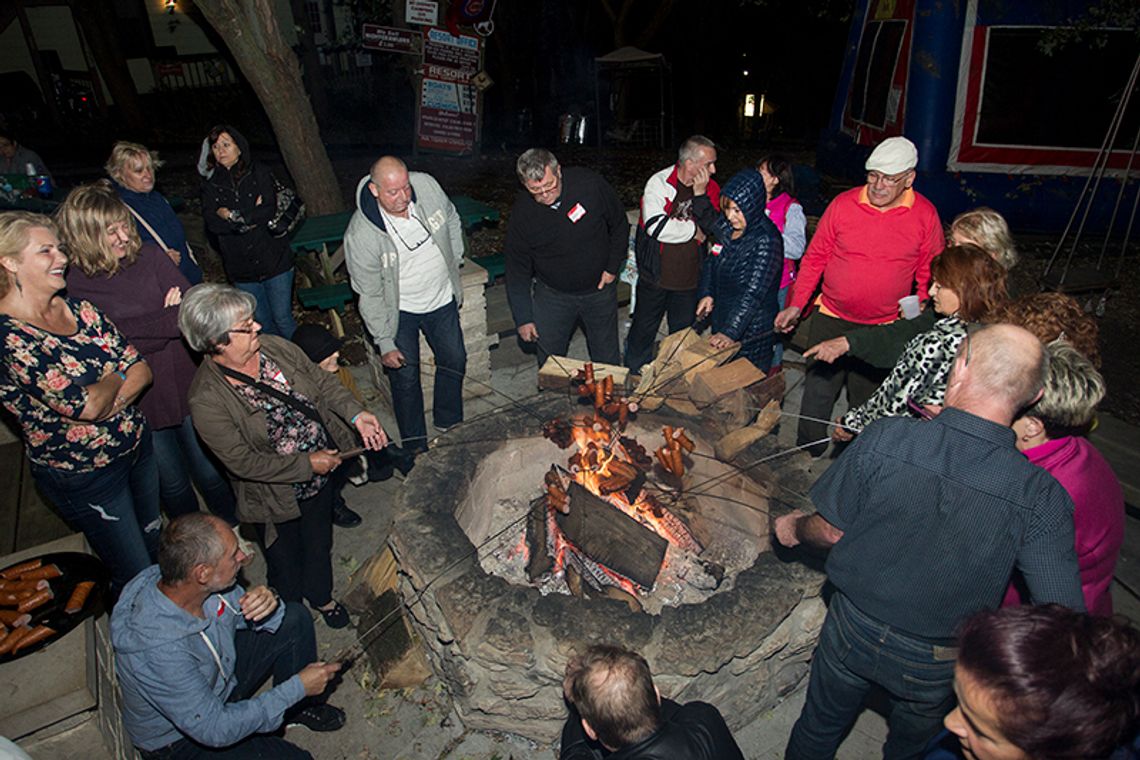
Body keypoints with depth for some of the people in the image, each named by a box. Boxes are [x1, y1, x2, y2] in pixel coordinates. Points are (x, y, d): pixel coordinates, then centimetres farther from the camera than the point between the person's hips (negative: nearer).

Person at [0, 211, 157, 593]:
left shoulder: (78, 308, -2)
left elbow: (141, 370, -4)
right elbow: (87, 406, -27)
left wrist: (104, 406, -21)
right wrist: (117, 376, -8)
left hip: (138, 445, 6)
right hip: (84, 477, -6)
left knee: (157, 549, 24)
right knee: (135, 576, 10)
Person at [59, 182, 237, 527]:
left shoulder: (149, 256, -5)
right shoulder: (76, 286, -11)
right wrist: (172, 319, -18)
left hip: (185, 385, 1)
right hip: (136, 404, -1)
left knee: (210, 474, 14)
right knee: (173, 485, 18)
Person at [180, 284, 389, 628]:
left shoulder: (275, 347, -13)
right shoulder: (207, 400, -27)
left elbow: (322, 381, -1)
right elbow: (244, 463, -24)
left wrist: (356, 413, -16)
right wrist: (307, 465, -22)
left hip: (322, 473, 4)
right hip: (277, 497, -4)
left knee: (319, 544, 27)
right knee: (286, 565, 21)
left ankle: (321, 596, 57)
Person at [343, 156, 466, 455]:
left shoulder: (427, 186, -19)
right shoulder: (361, 234, -28)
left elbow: (452, 220, 5)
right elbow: (370, 295, -18)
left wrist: (454, 263, 8)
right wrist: (385, 343, -15)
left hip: (442, 298, 5)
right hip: (398, 310, -4)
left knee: (454, 361, 17)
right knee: (405, 377, 5)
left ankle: (450, 426, 42)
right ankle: (415, 446, 26)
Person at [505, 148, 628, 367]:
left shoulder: (590, 185, -20)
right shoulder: (522, 212, -16)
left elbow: (619, 225, -2)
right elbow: (517, 269, -7)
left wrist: (613, 267, -4)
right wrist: (523, 318, -7)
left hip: (599, 290, 0)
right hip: (552, 295, 0)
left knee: (608, 359, 14)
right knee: (549, 361, 10)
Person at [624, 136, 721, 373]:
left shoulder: (711, 188, -1)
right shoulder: (659, 183, -16)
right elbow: (656, 226, -29)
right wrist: (694, 230, -21)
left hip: (690, 275, 4)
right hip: (656, 274, -3)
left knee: (683, 330, 18)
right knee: (645, 327, 14)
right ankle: (633, 375, 35)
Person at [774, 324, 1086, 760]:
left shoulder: (884, 438, -27)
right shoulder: (1042, 498, -25)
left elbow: (833, 532, -14)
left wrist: (796, 528, 8)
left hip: (853, 628, 0)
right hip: (936, 667, 1)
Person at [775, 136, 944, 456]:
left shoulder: (925, 215, -5)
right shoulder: (843, 204, -6)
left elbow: (930, 275, 2)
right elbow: (815, 257, 1)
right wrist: (796, 304, -5)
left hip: (885, 329, 0)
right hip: (831, 319, 1)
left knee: (867, 400, 12)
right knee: (818, 390, 10)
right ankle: (807, 453, 30)